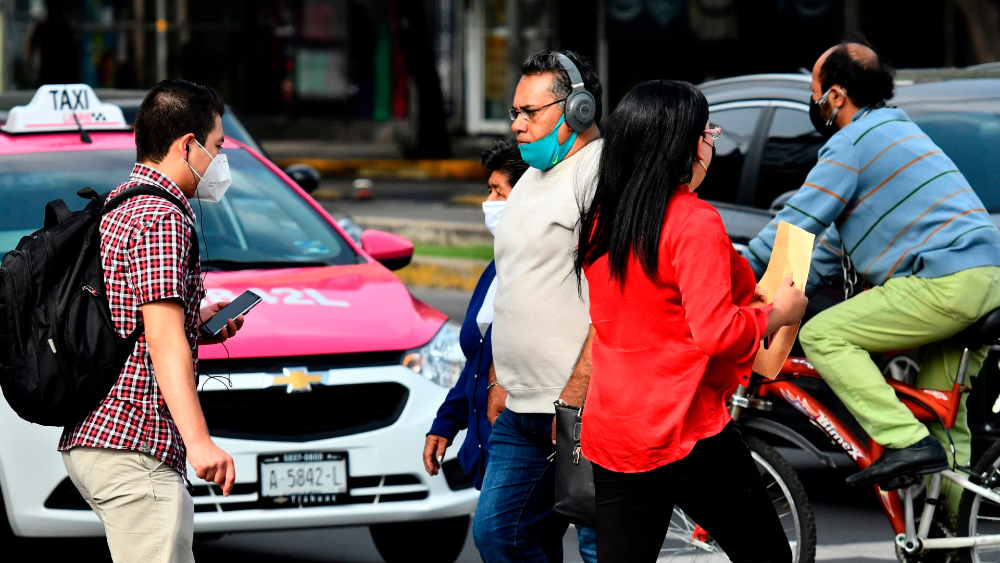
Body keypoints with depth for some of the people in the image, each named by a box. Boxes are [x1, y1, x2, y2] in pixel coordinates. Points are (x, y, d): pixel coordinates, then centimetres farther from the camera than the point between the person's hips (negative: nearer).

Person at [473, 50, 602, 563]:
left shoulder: (602, 170, -11)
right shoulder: (532, 178, 20)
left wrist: (575, 396, -22)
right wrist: (499, 381, 23)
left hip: (584, 408, -10)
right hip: (521, 407, 10)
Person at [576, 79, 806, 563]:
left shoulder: (601, 219, 9)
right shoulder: (695, 222, -13)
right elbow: (716, 332, -20)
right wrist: (777, 314, -3)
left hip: (608, 429, 7)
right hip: (685, 432, -7)